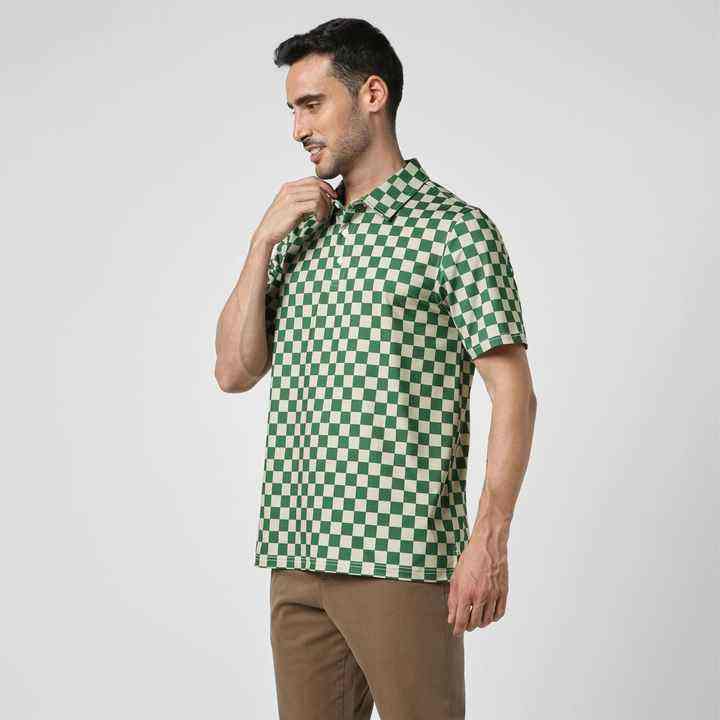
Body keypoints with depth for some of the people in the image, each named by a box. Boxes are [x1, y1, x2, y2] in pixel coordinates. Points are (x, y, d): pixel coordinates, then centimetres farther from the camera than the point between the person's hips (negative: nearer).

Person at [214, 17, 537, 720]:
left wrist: (490, 542, -16)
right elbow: (234, 372, 10)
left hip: (400, 558, -6)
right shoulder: (300, 232, 15)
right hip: (298, 554, 6)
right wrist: (263, 240, 0)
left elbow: (513, 394, -8)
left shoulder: (453, 227, -3)